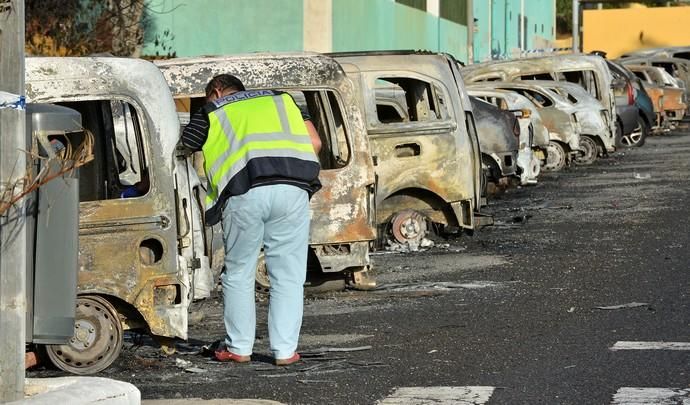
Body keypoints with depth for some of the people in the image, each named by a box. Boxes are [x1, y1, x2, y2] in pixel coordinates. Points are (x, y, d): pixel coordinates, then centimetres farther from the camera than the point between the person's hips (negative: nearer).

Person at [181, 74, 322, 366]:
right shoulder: (281, 99, 29)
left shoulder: (211, 112, 23)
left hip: (245, 192, -1)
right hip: (292, 190, 2)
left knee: (239, 274, 14)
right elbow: (315, 142, 19)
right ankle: (285, 350, 9)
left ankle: (239, 348, 18)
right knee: (288, 276, 9)